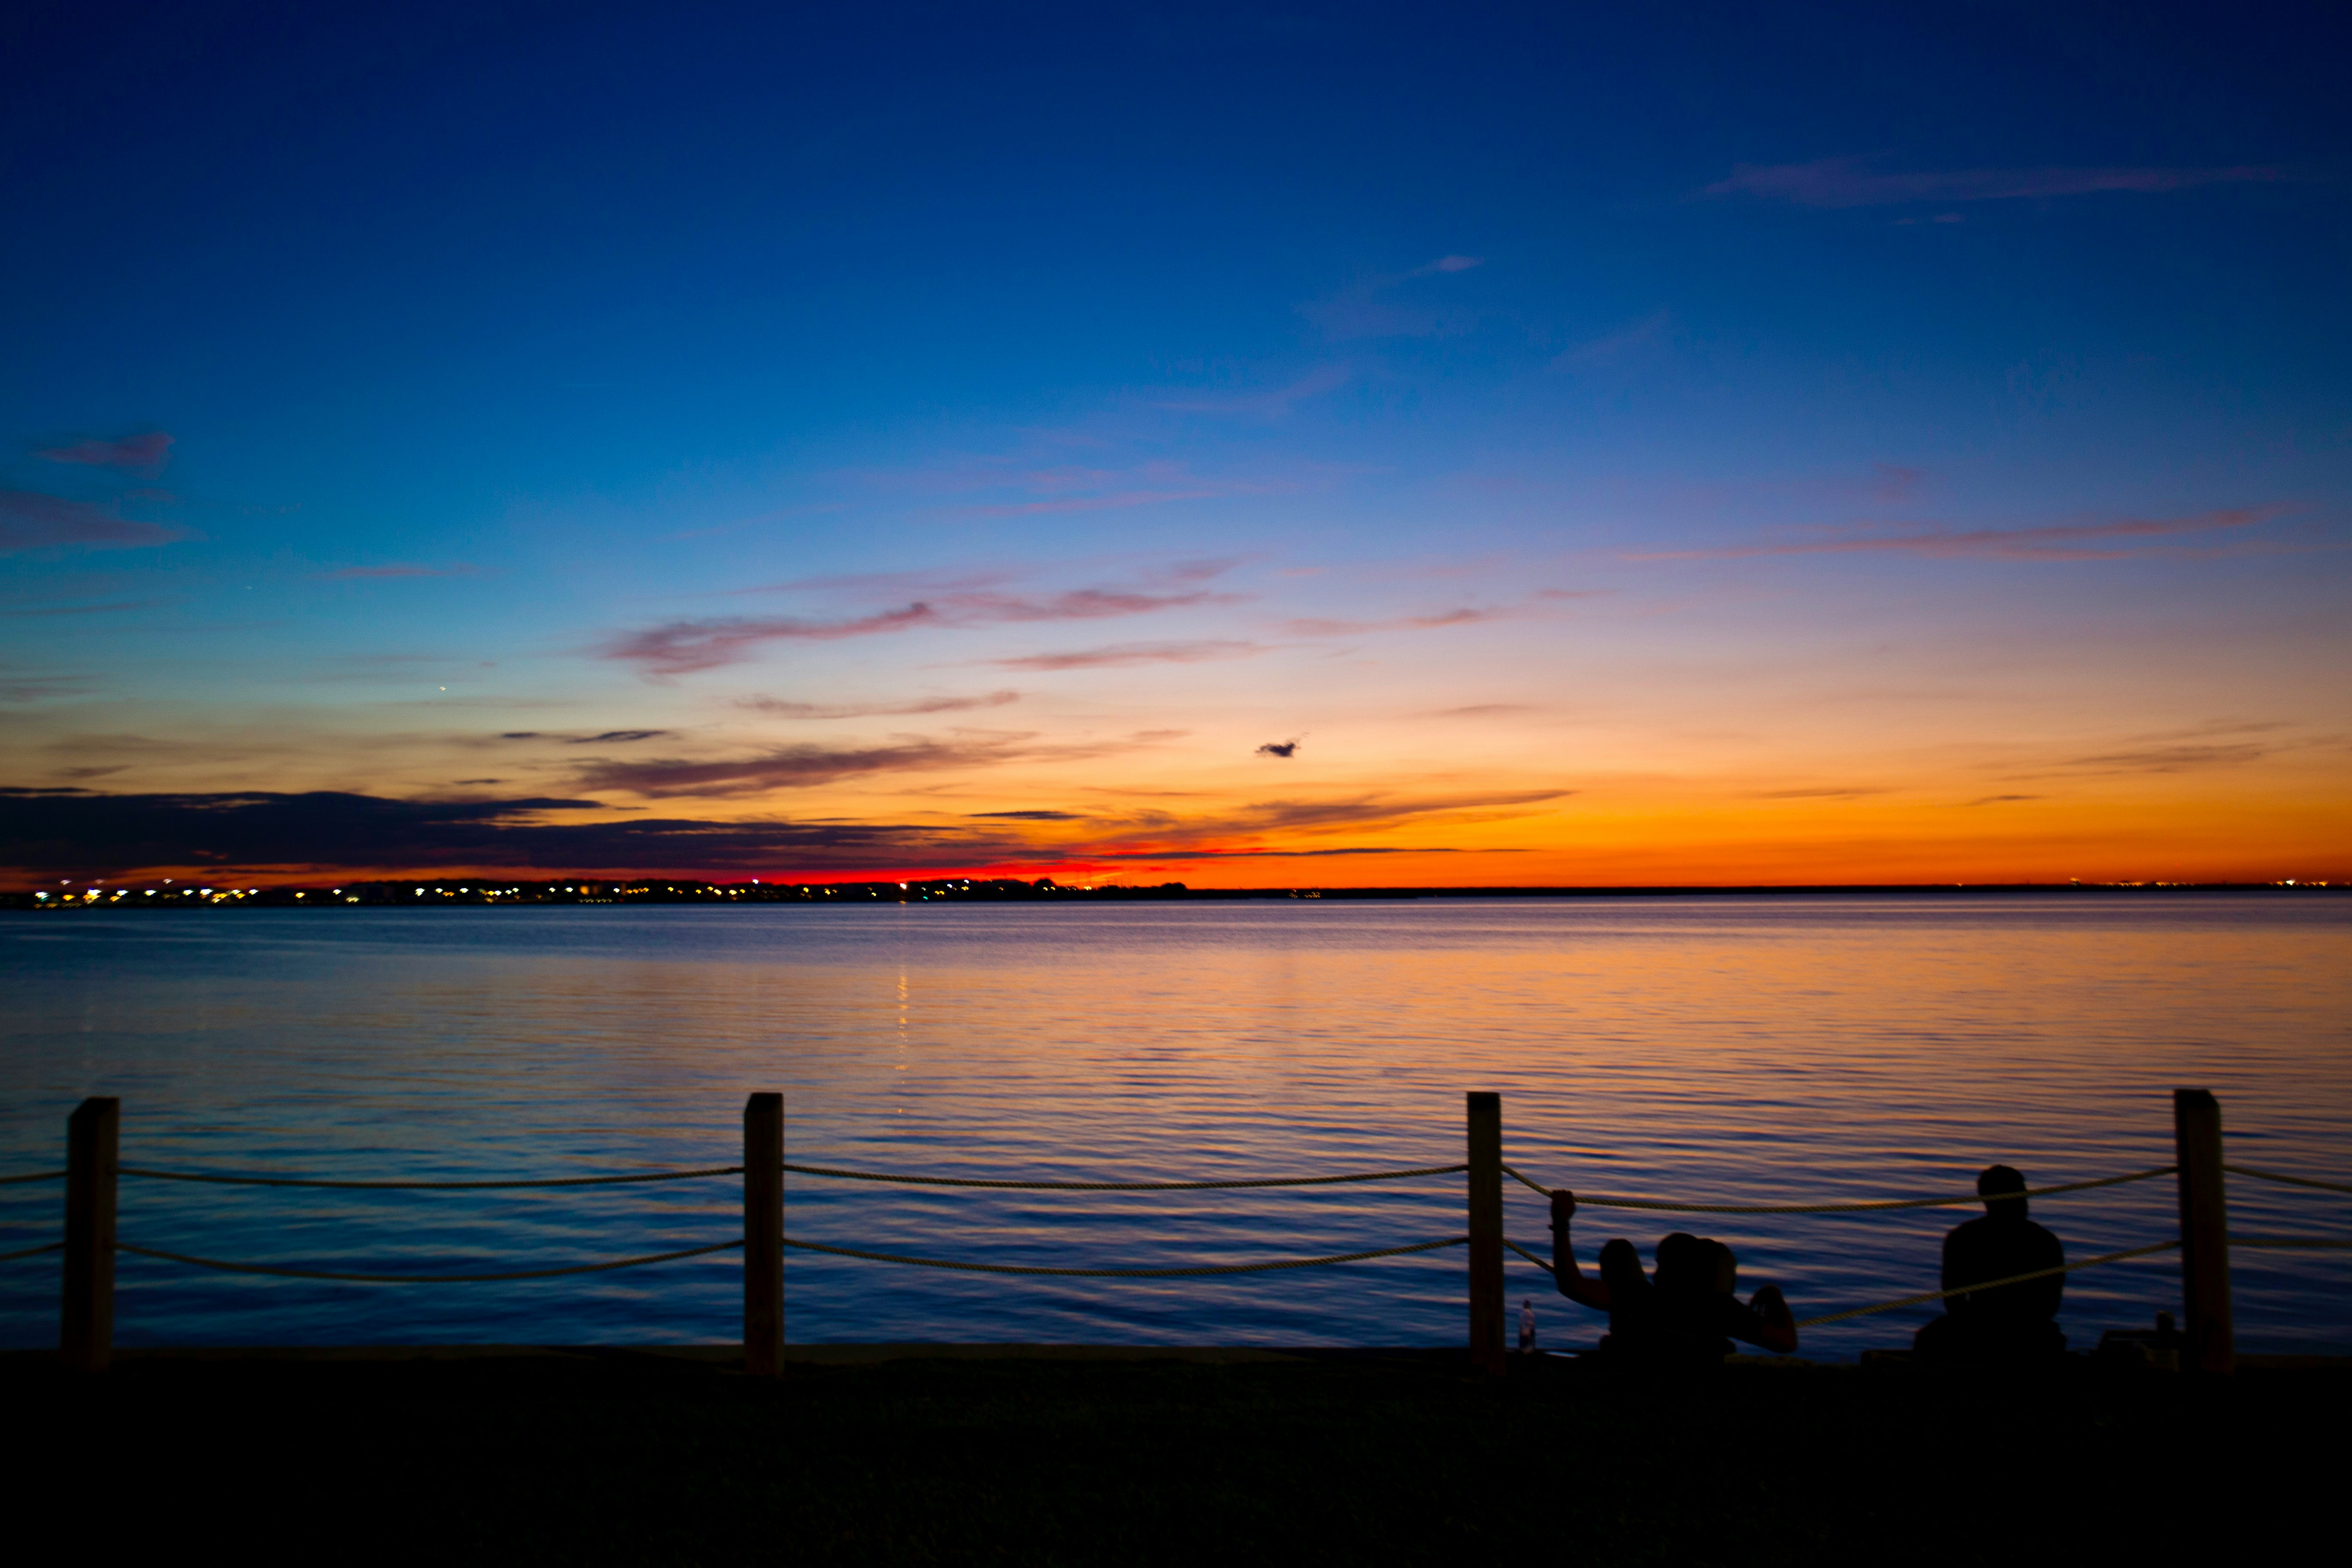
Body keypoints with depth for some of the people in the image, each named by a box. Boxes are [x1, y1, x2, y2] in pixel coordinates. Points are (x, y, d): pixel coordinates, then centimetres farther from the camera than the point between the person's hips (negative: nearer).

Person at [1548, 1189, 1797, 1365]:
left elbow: (1571, 1285, -48)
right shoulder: (1719, 1309, -36)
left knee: (1619, 1249, 7)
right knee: (1717, 1252, 4)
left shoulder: (1640, 1299, -43)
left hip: (1633, 1357, -1)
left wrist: (1560, 1225, -37)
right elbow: (1789, 1341, -28)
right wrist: (1774, 1297, -8)